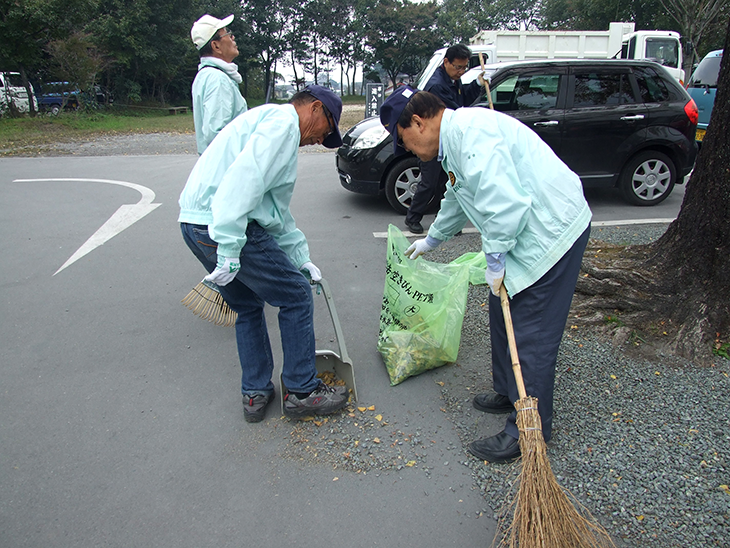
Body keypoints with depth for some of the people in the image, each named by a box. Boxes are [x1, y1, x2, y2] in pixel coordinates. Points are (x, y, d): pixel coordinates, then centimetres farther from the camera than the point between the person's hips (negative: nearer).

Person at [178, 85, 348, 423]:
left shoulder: (268, 122, 28)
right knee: (296, 297, 3)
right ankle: (301, 392, 15)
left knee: (248, 306, 22)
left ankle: (255, 394, 31)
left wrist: (301, 258, 30)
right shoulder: (283, 121, -5)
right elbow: (245, 179, -23)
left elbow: (277, 209, 30)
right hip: (221, 226, -10)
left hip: (195, 224, 10)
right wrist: (229, 248, -25)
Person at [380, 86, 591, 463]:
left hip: (552, 231, -11)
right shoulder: (455, 138, 16)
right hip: (529, 233, 11)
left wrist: (495, 261, -17)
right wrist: (431, 240, 46)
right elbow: (457, 200, 33)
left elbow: (505, 202, -29)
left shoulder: (471, 132, -20)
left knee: (531, 336, -4)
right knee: (503, 313, 19)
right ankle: (508, 394, 37)